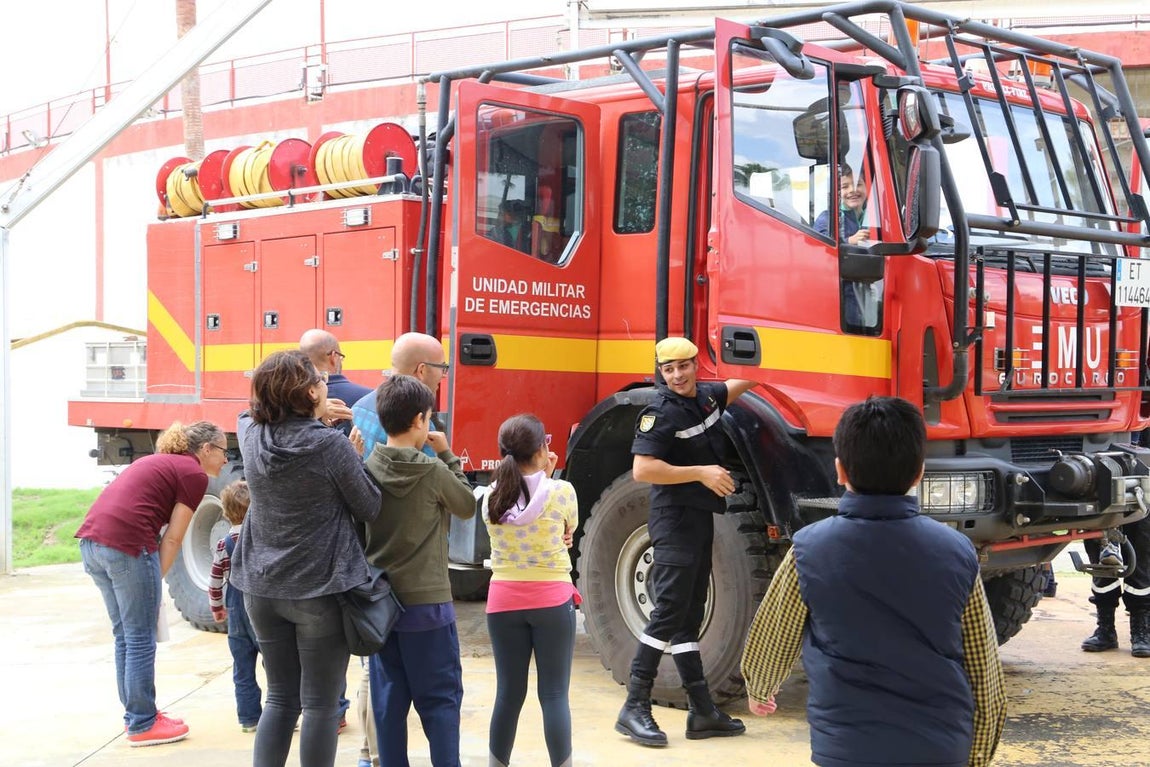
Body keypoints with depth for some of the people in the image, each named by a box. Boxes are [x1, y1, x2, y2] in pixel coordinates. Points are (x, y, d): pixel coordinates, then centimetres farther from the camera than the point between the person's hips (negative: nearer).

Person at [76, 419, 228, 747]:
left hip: (92, 539, 9)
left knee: (124, 634, 19)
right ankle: (142, 725, 10)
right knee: (140, 639, 2)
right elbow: (172, 539, -2)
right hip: (126, 544, -9)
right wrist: (156, 579, 7)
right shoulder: (193, 474, 1)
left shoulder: (160, 462, 26)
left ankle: (135, 713, 29)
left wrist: (149, 579, 17)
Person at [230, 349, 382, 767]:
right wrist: (355, 457, 6)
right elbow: (369, 508, -6)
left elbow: (256, 411, 23)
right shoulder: (332, 445, -16)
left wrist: (317, 417, 16)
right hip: (320, 590, -5)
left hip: (262, 587, 5)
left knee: (281, 699, 16)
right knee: (321, 704, 4)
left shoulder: (252, 434, -2)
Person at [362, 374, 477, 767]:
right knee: (440, 697, 5)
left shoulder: (366, 469, -2)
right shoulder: (433, 471, -13)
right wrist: (447, 455, 8)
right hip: (426, 602, -4)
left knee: (388, 698, 10)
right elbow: (467, 507, 5)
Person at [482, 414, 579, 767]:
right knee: (554, 695, 1)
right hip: (551, 600, -3)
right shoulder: (561, 491, -10)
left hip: (504, 601, 3)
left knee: (509, 694, 11)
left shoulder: (491, 497, 0)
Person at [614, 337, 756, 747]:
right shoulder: (661, 413, -14)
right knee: (668, 611, -12)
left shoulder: (706, 395, 9)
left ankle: (702, 712, 15)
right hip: (675, 519, -8)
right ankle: (635, 709, -9)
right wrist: (702, 473, -21)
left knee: (689, 616, 11)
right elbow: (642, 470, -22)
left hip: (701, 517, 8)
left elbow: (737, 386, 32)